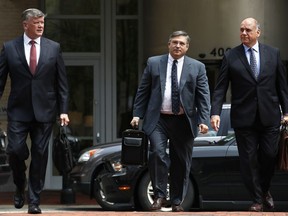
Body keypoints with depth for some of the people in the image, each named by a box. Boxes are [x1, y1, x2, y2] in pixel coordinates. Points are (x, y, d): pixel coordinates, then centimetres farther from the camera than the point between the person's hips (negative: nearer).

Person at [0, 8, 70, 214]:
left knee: (40, 155, 1)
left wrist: (63, 110, 0)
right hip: (18, 111, -1)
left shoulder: (53, 48, 5)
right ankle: (20, 186, 19)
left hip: (44, 111, 1)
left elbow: (62, 82, 6)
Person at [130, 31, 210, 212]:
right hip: (158, 119, -1)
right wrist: (137, 114, 1)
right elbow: (143, 91, 9)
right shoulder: (154, 63, 7)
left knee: (181, 163, 4)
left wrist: (204, 120, -8)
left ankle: (177, 201, 15)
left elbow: (204, 96, 2)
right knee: (158, 153, -18)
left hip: (183, 122, 1)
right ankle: (160, 196, -7)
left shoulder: (197, 67, 6)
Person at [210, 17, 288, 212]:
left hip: (270, 117, 1)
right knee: (249, 159, 2)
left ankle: (265, 190, 27)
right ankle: (257, 200, 14)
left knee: (269, 156, 1)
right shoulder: (231, 57, 1)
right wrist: (215, 112, -12)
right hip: (244, 118, -1)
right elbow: (220, 88, -1)